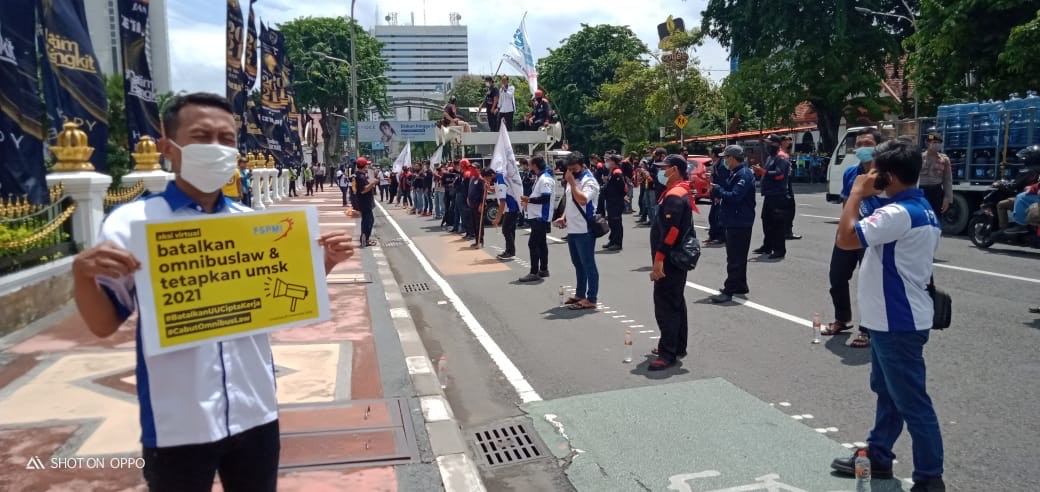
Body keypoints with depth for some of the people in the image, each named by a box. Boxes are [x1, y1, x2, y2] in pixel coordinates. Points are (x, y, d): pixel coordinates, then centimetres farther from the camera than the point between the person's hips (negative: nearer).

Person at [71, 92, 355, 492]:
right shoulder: (132, 222, -8)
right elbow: (104, 324, -4)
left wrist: (324, 262, -3)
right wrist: (82, 274, -23)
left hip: (255, 415, 4)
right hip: (176, 426, -3)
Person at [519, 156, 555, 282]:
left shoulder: (545, 179, -17)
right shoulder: (540, 178, 16)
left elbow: (545, 198, -24)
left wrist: (529, 199, -15)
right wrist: (529, 201, 7)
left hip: (540, 217, -11)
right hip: (537, 216, 11)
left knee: (533, 243, -11)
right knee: (541, 243, 14)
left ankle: (534, 272, -10)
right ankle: (543, 269, 21)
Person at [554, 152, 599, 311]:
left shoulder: (589, 181, -13)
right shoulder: (572, 180, 15)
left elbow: (582, 200, -28)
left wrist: (571, 183, -22)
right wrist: (564, 216, 9)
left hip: (584, 230, -9)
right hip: (572, 229, 9)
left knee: (588, 264, -3)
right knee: (577, 264, 17)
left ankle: (591, 299, 1)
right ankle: (580, 294, 28)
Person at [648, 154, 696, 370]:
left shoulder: (674, 196, -18)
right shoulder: (680, 193, 16)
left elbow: (670, 230, -26)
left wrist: (659, 259, -27)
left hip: (669, 261, -11)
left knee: (665, 306, -8)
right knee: (675, 303, 17)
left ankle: (668, 354, -5)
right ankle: (677, 347, 28)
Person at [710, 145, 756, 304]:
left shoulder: (744, 174, -18)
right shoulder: (736, 173, 14)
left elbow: (734, 196, -26)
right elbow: (728, 190, 19)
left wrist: (717, 189, -14)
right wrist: (716, 188, 1)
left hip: (739, 223, -11)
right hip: (735, 221, 11)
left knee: (735, 258, -8)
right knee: (737, 256, 18)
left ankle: (729, 291, -6)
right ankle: (740, 285, 29)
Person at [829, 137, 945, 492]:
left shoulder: (899, 214, -24)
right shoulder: (922, 210, 10)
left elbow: (846, 238, -28)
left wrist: (857, 194, -17)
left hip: (899, 323, -11)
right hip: (894, 318, 11)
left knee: (912, 402, 0)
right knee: (887, 392, 20)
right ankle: (877, 456, 33)